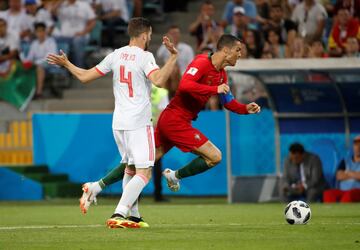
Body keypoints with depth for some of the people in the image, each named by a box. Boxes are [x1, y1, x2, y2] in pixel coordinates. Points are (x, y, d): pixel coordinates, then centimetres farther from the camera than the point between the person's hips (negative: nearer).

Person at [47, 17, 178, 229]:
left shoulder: (116, 55, 7)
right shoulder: (144, 57, -9)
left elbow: (85, 76, 11)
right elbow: (159, 80, -27)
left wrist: (66, 64, 27)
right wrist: (174, 56, -22)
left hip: (119, 122, 7)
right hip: (139, 123, -7)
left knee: (130, 168, 22)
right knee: (144, 173, -9)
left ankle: (133, 216, 24)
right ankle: (118, 215, -24)